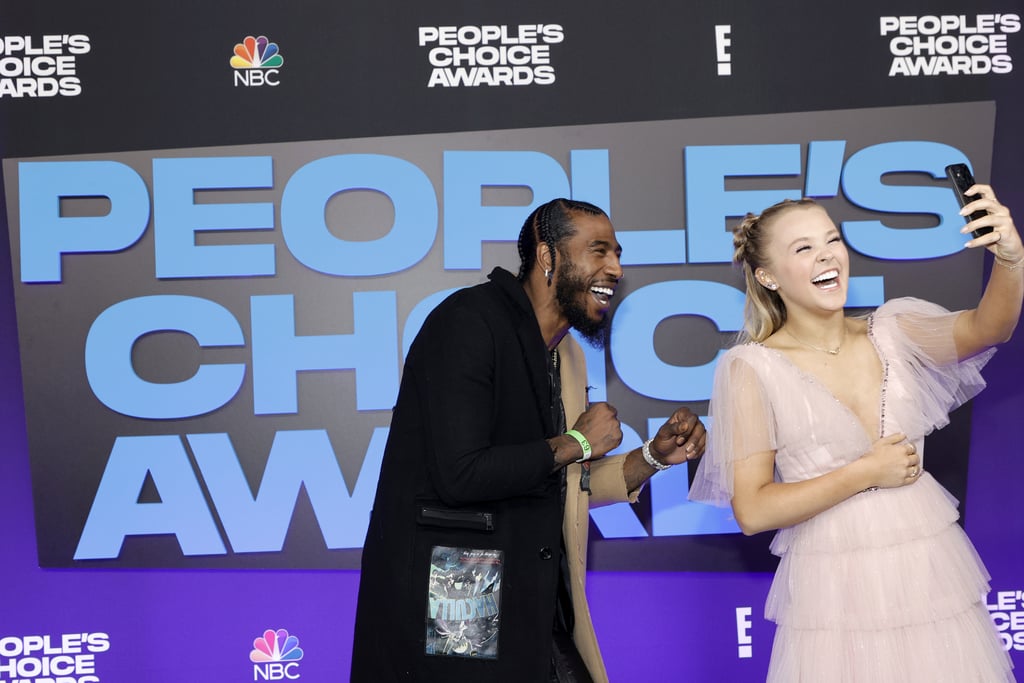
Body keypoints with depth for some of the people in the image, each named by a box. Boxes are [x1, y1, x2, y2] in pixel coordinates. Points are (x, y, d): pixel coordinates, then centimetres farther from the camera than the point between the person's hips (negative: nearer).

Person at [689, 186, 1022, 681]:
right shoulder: (751, 369, -8)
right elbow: (752, 511, -11)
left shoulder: (892, 333, 2)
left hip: (932, 571, 4)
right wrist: (866, 473, -12)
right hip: (835, 590, -3)